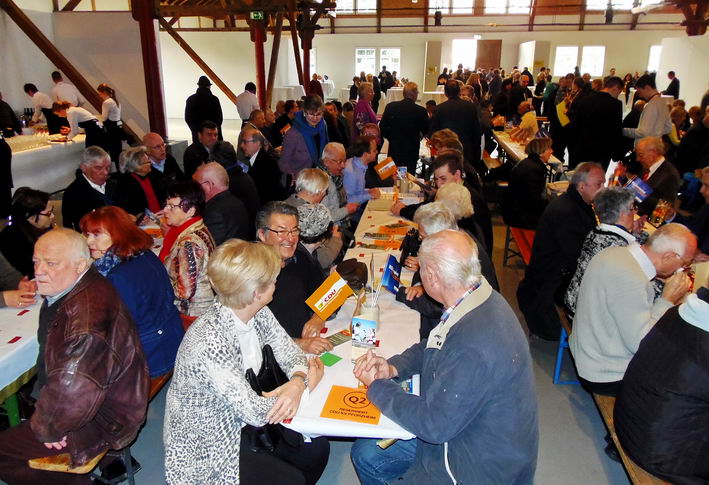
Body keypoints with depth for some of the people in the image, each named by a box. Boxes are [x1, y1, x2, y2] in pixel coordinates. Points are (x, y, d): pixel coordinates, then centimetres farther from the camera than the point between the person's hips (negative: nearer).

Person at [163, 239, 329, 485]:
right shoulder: (211, 344, -36)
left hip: (239, 419, 7)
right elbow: (257, 411, -30)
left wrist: (297, 383, -26)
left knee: (316, 448, 1)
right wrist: (307, 381, -16)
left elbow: (289, 353, -3)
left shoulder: (257, 313, -11)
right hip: (206, 447, -7)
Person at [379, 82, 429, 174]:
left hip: (394, 150, 1)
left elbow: (382, 128, -4)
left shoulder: (390, 107, -9)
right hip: (412, 151, -1)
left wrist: (391, 138, 11)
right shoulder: (421, 111, -12)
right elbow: (426, 132, 0)